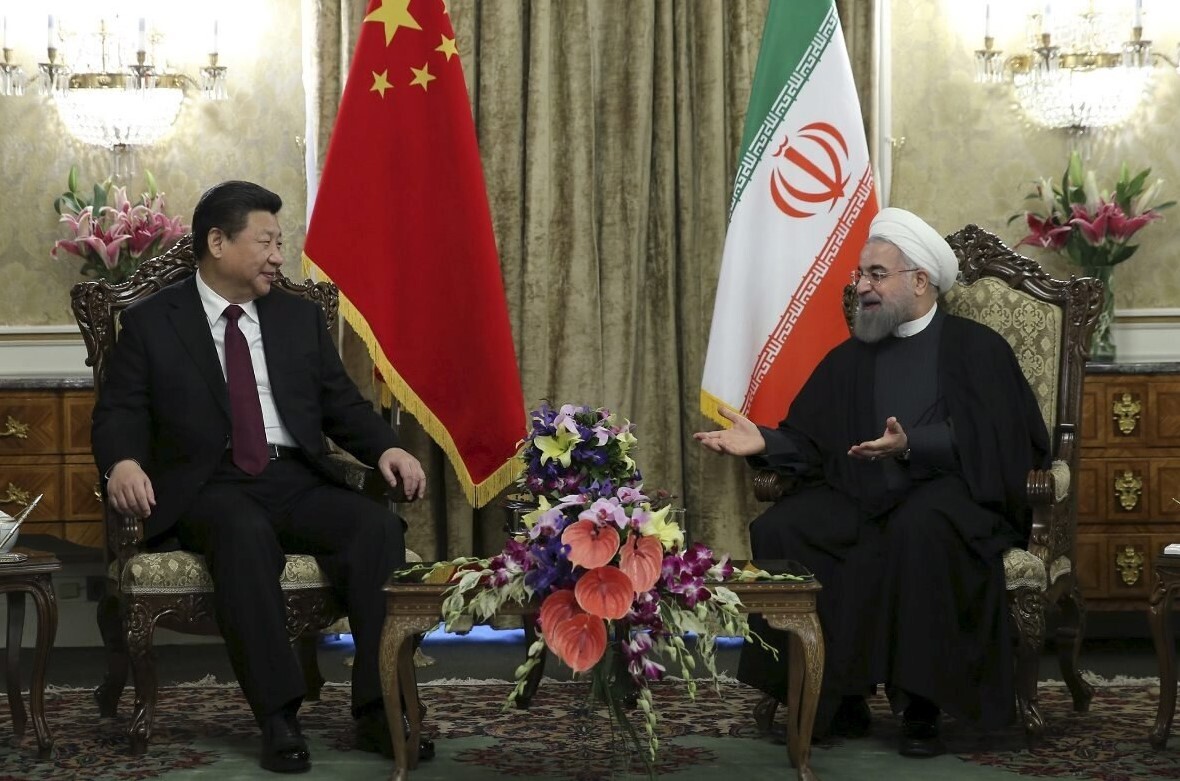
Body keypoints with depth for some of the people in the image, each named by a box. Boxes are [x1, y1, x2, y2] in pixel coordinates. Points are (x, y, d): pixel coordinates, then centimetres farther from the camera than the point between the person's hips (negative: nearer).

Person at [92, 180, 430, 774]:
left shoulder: (301, 317, 20)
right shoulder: (150, 323, 9)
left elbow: (342, 405, 18)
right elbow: (119, 412, 3)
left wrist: (386, 448, -3)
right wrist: (123, 463, -21)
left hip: (298, 480, 4)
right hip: (209, 488, -4)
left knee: (377, 526, -27)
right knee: (246, 535, -38)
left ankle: (376, 711, -27)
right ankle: (278, 718, -37)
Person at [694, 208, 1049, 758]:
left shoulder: (975, 348, 4)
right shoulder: (850, 358, 18)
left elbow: (981, 441, -10)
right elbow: (809, 441, 12)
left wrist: (910, 447, -25)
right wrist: (764, 443, -9)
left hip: (949, 492, -5)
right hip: (862, 496, 5)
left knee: (918, 531, -40)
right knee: (776, 532, -22)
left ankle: (921, 707, -28)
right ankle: (833, 698, -17)